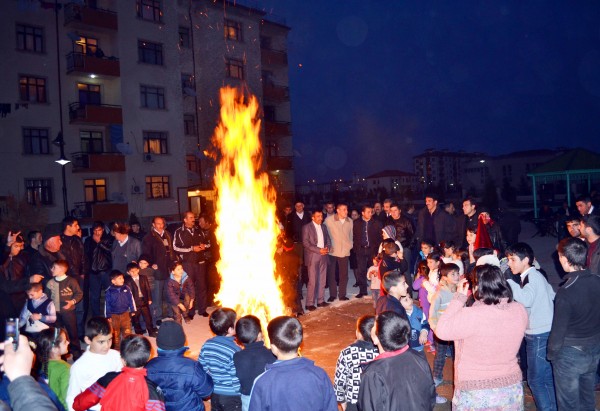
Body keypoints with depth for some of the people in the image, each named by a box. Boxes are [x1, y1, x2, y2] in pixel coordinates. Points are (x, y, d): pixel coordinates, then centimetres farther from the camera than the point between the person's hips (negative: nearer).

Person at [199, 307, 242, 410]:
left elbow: (202, 368, 0)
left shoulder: (207, 345, -9)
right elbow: (237, 378, -22)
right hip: (231, 395, -5)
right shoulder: (235, 351, -26)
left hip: (214, 392, 5)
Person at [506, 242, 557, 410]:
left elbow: (526, 299, -36)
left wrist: (506, 281, -33)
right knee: (547, 378, 17)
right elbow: (552, 295, 20)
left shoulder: (532, 276, -19)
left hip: (539, 335, -10)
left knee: (536, 379, 0)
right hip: (541, 333, 10)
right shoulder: (534, 275, 11)